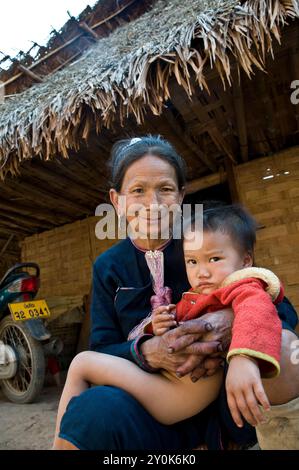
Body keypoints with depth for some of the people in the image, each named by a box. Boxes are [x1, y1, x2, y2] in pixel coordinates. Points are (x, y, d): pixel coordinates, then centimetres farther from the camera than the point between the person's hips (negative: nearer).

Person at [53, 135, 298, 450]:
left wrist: (233, 317, -29)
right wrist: (148, 352, -26)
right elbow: (102, 351, -3)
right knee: (96, 408, -33)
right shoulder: (108, 267, 1)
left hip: (221, 402, 1)